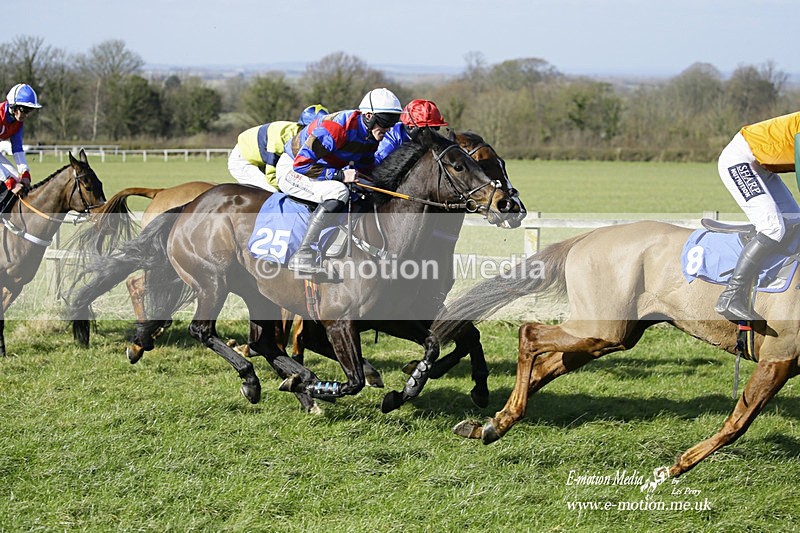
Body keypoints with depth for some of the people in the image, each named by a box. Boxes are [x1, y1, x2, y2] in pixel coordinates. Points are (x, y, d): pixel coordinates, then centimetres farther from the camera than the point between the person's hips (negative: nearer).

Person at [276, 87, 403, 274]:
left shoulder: (371, 134, -5)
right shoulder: (337, 127, -32)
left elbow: (365, 168, 8)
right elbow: (301, 164, -33)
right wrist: (340, 175, -33)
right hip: (292, 170, -9)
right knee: (338, 192, -34)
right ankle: (302, 256, -34)